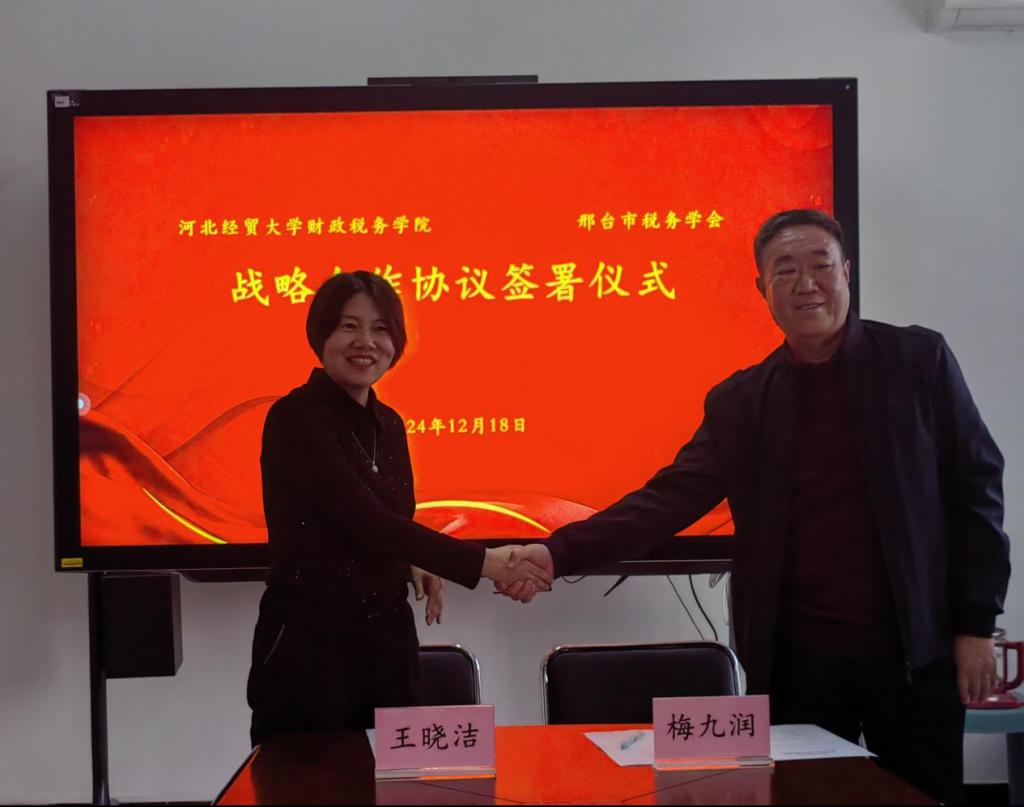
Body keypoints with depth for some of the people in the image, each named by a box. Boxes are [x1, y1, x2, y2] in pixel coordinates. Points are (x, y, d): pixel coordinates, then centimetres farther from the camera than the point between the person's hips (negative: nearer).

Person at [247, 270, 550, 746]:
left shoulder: (388, 424, 8)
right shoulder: (295, 418, -14)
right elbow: (362, 518, -24)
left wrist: (419, 564, -2)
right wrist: (481, 562, -25)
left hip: (388, 638, 7)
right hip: (307, 642, -6)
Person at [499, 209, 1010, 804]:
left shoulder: (919, 359, -1)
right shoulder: (739, 401, 2)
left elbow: (975, 488, 1)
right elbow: (669, 498, -4)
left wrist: (976, 624, -3)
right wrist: (558, 553, -16)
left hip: (916, 653, -1)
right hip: (797, 660, 1)